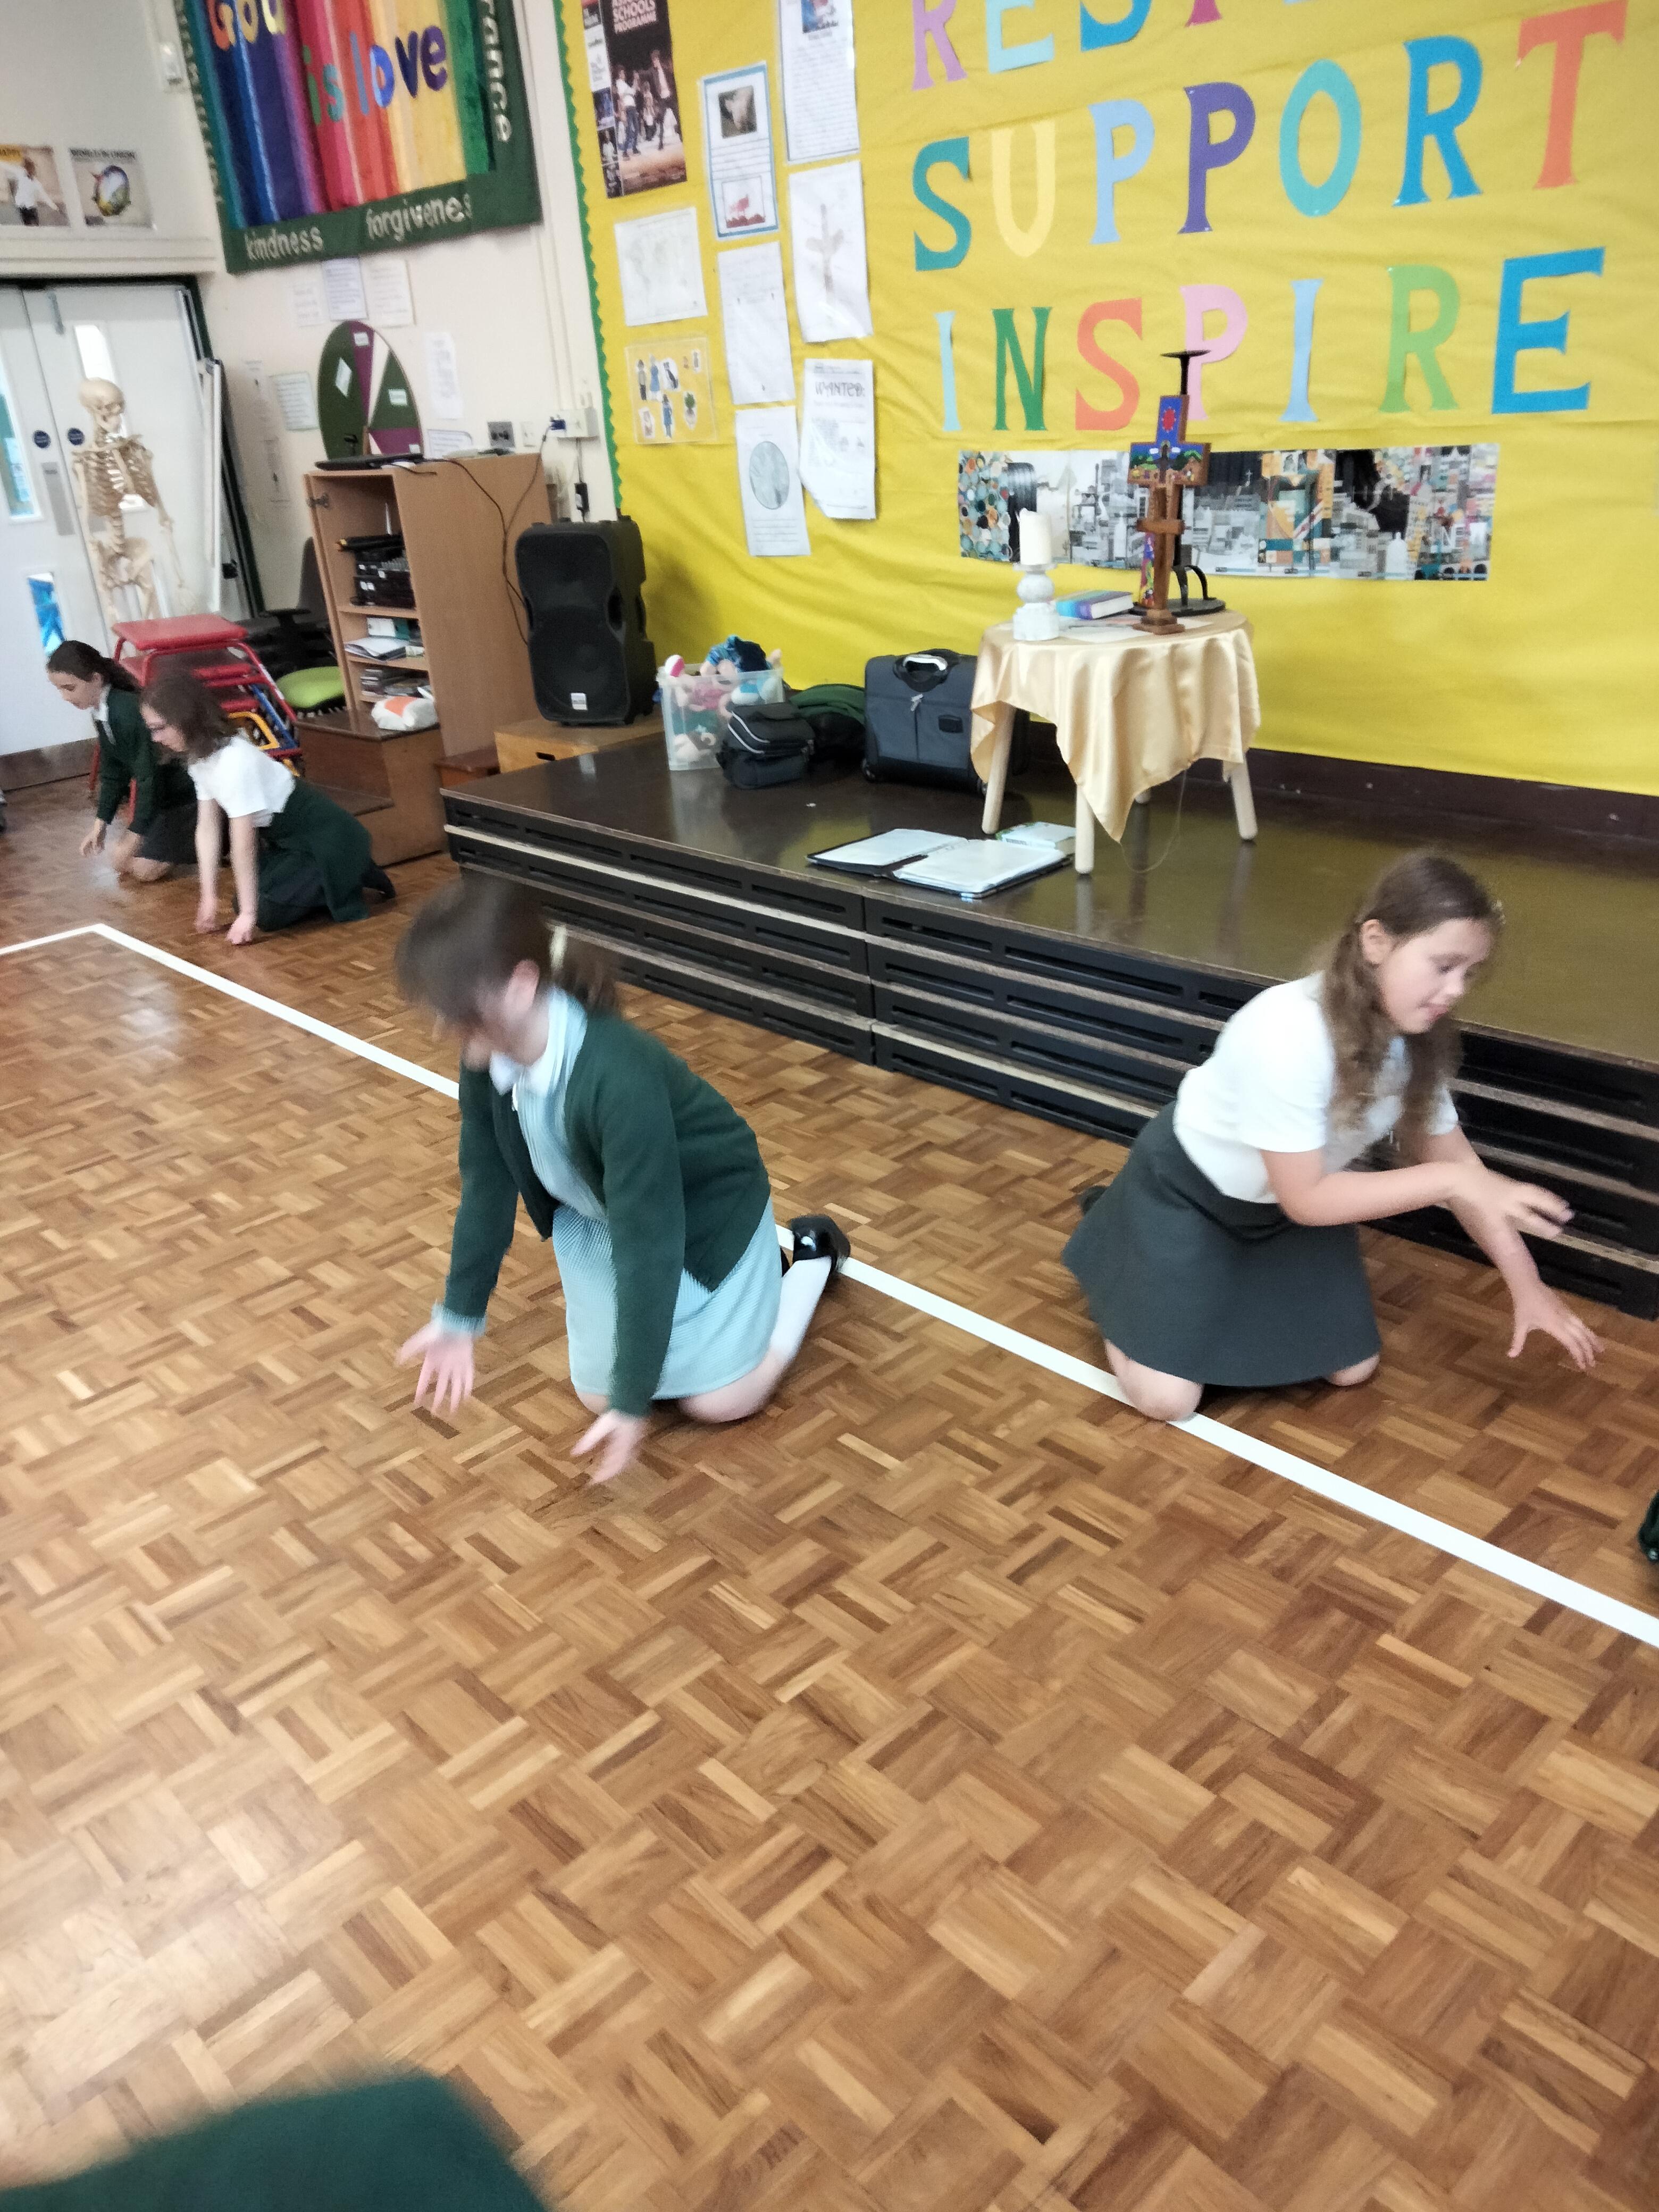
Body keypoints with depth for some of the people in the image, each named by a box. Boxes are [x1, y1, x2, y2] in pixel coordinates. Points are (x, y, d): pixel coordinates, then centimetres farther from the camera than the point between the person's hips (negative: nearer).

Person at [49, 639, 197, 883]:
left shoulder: (128, 712, -28)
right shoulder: (101, 712, 1)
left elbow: (149, 777, -26)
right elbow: (113, 771, 9)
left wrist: (136, 834, -21)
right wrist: (100, 823, 6)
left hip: (190, 790, -9)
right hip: (166, 792, 9)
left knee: (143, 868, -12)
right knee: (121, 858, 7)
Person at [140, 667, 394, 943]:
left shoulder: (234, 761, -29)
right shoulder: (201, 756, 0)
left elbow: (243, 841, -27)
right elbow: (207, 828, 0)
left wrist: (248, 913, -23)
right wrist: (209, 897, -4)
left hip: (327, 838, -9)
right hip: (286, 837, 9)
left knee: (267, 912, -19)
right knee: (250, 900, 4)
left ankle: (350, 877, 0)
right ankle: (345, 877, 15)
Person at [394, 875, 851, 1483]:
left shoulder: (618, 1078, -42)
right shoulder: (488, 1059, -21)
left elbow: (646, 1240, -37)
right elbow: (486, 1185, -6)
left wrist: (634, 1401, -31)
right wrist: (459, 1315, -2)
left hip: (709, 1205, -6)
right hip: (596, 1217, 6)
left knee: (718, 1399, -2)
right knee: (598, 1392, 8)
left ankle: (809, 1254, 21)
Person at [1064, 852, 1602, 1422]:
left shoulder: (1417, 1038, -15)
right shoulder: (1287, 1036, -39)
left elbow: (1455, 1162, -3)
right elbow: (1307, 1199, -31)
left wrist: (1527, 1286, -7)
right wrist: (1454, 1181, -35)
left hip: (1286, 1201, 7)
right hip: (1187, 1185, -6)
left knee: (1353, 1369, 5)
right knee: (1167, 1399, -9)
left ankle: (1227, 1277, 27)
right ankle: (1114, 1247, 17)